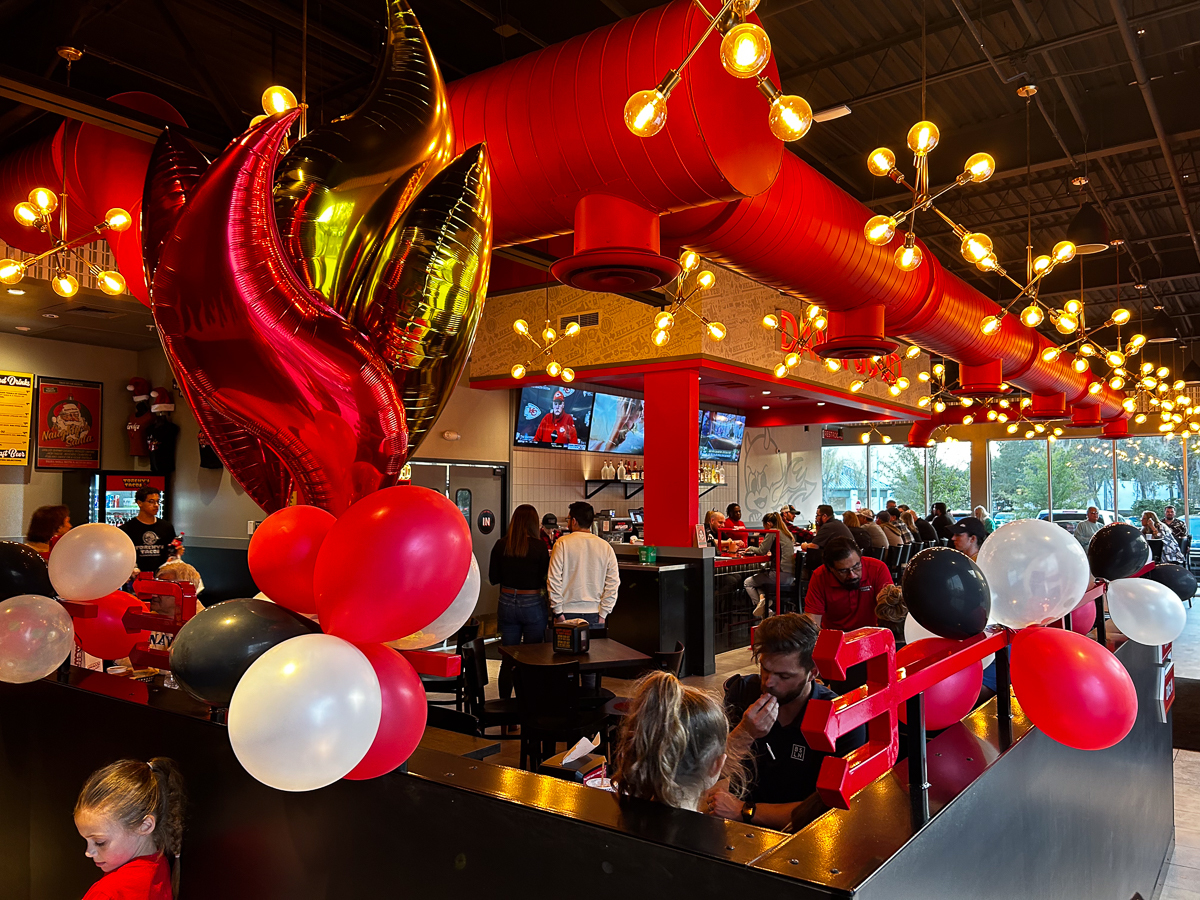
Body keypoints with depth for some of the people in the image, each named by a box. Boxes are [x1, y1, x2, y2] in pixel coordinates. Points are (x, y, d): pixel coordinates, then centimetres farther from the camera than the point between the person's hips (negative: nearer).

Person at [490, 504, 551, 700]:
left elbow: (493, 578, 4)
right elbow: (545, 581, -7)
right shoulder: (539, 547, -11)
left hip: (507, 604, 3)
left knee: (507, 658, 11)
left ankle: (504, 702, 15)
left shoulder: (501, 545, -2)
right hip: (532, 605, -3)